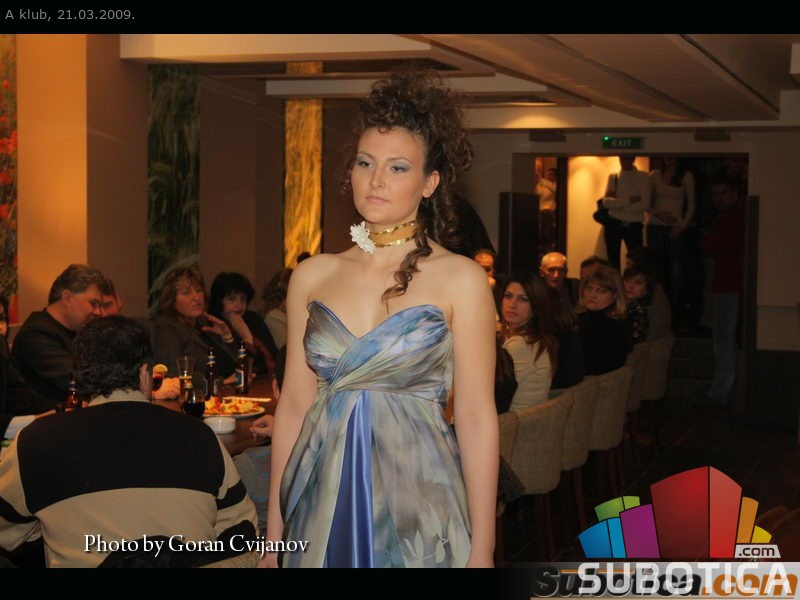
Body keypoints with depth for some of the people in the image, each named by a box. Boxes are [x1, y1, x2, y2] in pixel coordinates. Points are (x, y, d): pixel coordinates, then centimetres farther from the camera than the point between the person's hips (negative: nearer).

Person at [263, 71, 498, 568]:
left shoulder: (460, 279, -5)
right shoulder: (313, 276, 4)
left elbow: (476, 419, -7)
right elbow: (294, 405, 7)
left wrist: (481, 549, -9)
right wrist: (274, 529, 6)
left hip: (416, 508, -3)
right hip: (323, 508, 3)